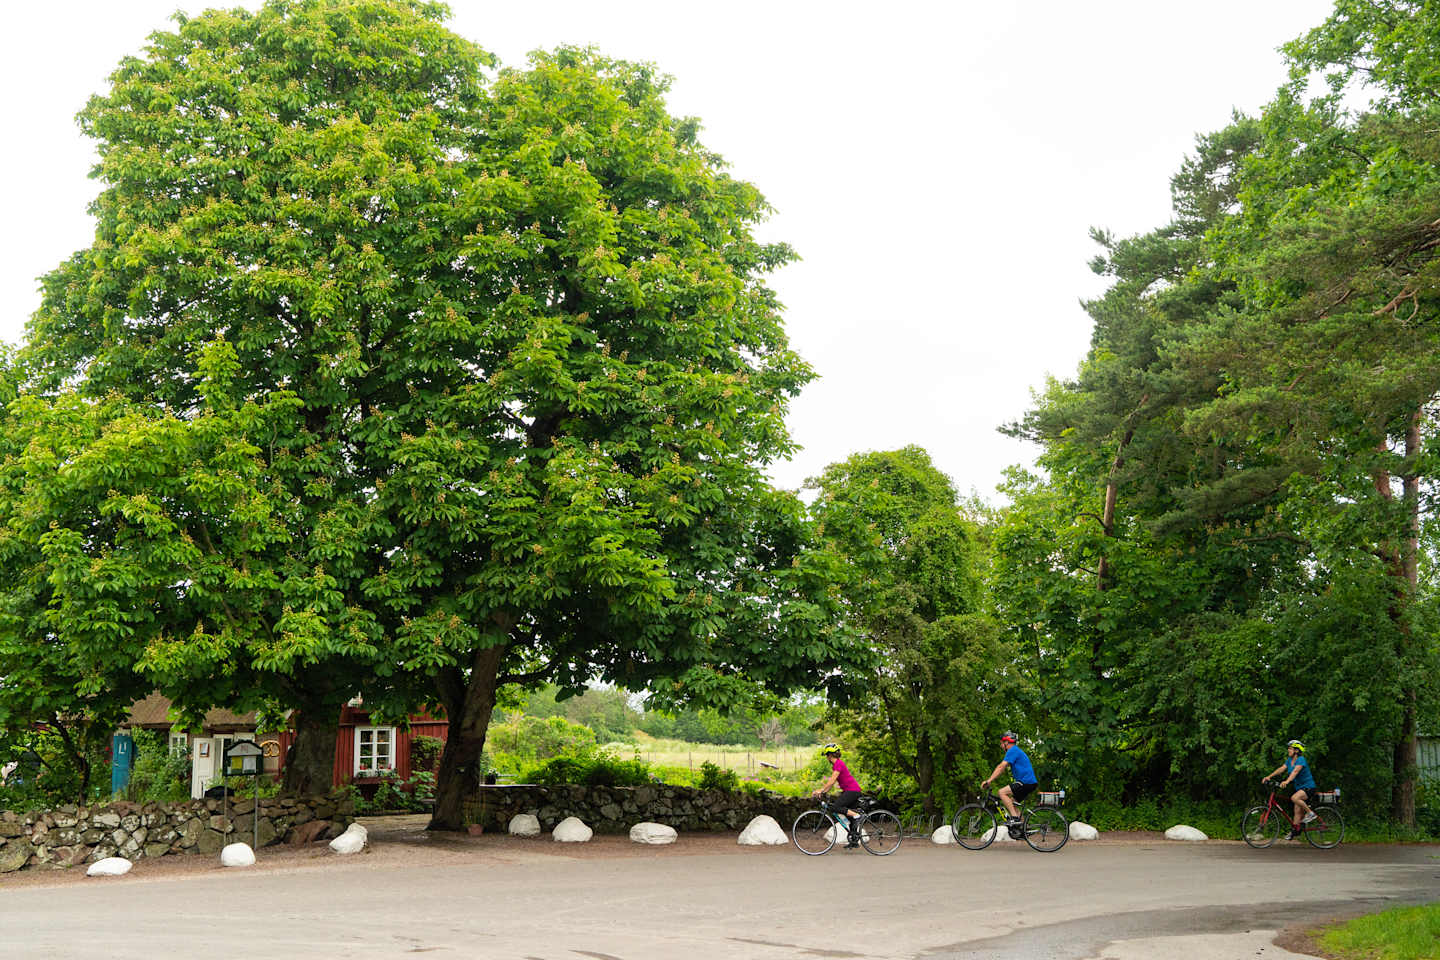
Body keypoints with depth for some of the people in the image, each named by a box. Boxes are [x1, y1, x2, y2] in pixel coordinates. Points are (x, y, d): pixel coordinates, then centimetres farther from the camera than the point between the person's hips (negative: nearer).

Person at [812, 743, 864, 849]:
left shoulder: (839, 764, -16)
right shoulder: (835, 765, 15)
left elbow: (832, 781, -23)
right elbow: (831, 781, 15)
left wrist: (820, 790, -24)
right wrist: (821, 790, 7)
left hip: (853, 790, -10)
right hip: (848, 790, 10)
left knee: (837, 806, -21)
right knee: (849, 816, 11)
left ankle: (857, 815, -13)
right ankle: (855, 841, 14)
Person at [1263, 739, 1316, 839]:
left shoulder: (1301, 760, -18)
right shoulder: (1289, 760, 7)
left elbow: (1295, 771, -33)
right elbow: (1281, 769, 0)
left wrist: (1287, 781, -49)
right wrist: (1269, 777, -12)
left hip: (1308, 787, -8)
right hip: (1299, 787, 8)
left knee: (1294, 798, -32)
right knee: (1297, 811, 6)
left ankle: (1310, 813, -15)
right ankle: (1294, 831, 9)